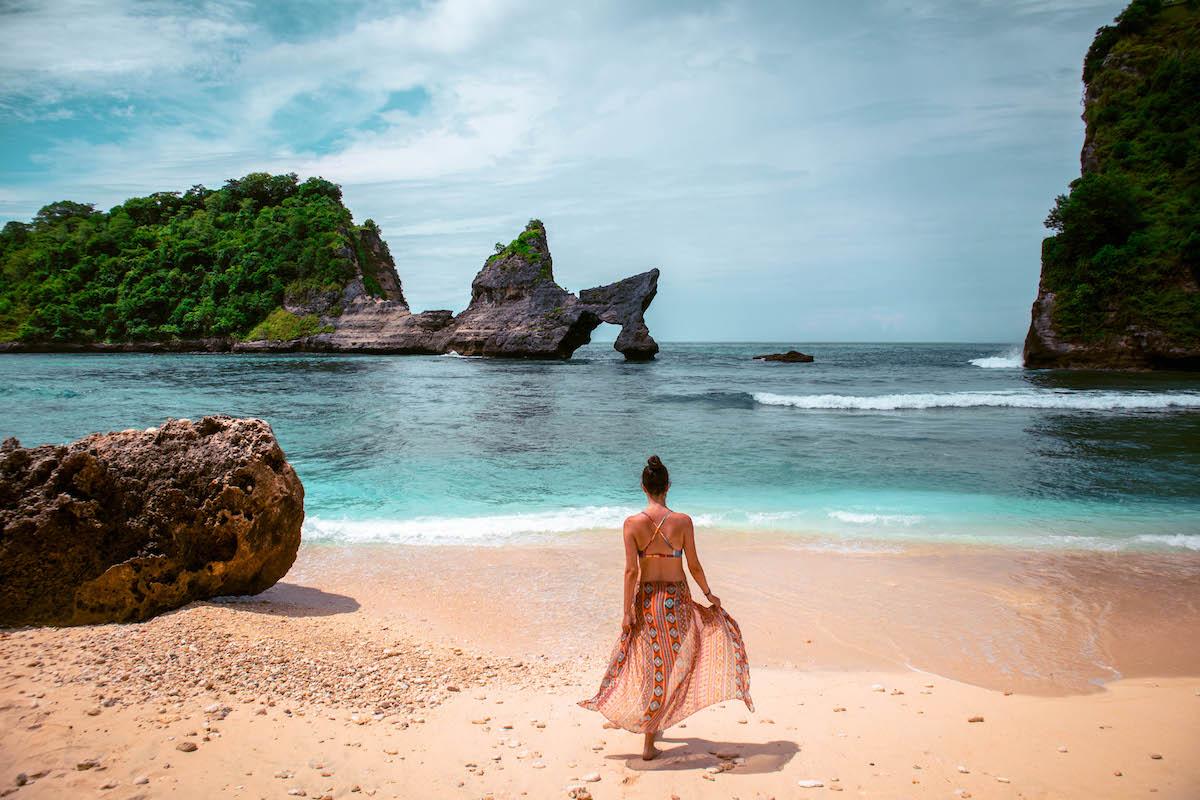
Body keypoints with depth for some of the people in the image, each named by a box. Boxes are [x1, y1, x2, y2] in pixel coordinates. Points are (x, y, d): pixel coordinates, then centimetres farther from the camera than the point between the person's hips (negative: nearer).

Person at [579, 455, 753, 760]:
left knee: (653, 663, 19)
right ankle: (649, 743, 13)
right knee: (668, 666, 10)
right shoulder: (682, 521, -9)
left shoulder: (632, 523, -9)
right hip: (676, 598, -1)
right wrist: (709, 594, 12)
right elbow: (694, 566, -3)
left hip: (646, 599, 1)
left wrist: (627, 611, -3)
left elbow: (631, 570, -9)